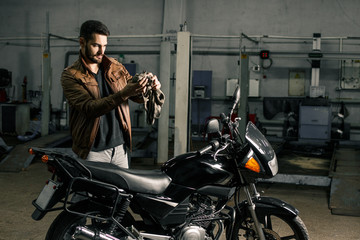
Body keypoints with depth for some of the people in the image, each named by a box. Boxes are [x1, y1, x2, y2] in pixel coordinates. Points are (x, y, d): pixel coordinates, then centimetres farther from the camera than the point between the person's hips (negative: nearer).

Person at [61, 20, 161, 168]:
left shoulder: (116, 67, 7)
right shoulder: (70, 75, -7)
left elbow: (138, 97, 10)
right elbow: (89, 108, -22)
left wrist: (151, 87, -13)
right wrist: (123, 94, -33)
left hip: (120, 146, 5)